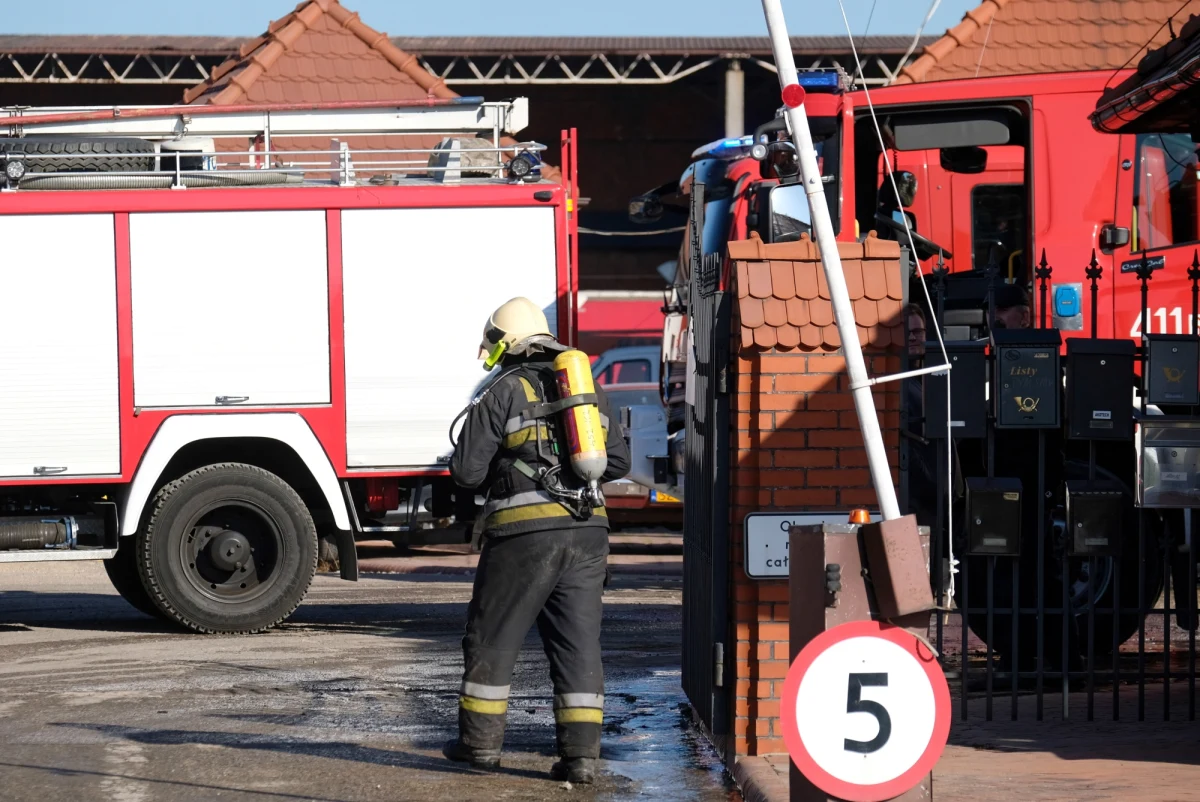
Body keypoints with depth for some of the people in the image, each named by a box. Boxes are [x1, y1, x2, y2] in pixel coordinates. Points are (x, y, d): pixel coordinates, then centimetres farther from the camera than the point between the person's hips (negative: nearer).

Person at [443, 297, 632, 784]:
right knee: (578, 644, 6)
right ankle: (581, 754, 0)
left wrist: (499, 472, 17)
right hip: (586, 531, 5)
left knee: (492, 638, 9)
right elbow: (617, 461, 17)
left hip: (524, 531, -5)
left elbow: (466, 471, -5)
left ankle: (481, 742, 15)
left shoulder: (503, 393, -3)